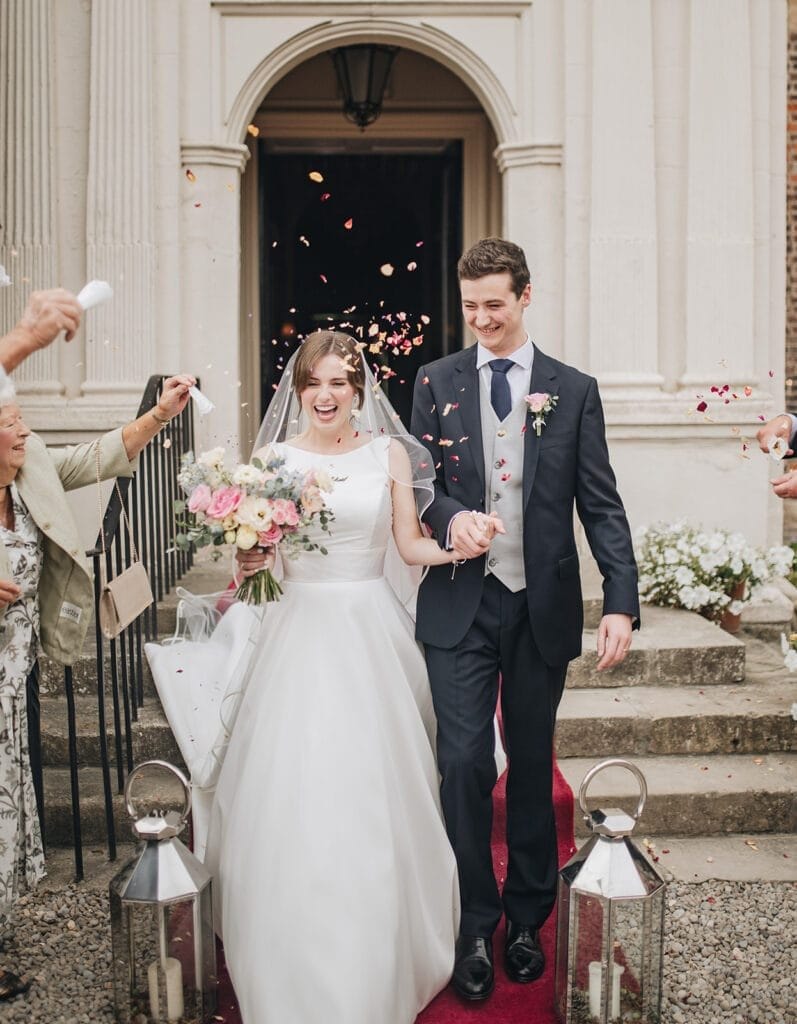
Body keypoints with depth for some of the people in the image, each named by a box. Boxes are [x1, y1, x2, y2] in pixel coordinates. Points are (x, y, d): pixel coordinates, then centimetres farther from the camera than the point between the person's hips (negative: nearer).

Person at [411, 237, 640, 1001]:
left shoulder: (573, 390, 3)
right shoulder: (436, 381, 6)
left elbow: (601, 505, -1)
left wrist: (621, 602, -11)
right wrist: (448, 516, -15)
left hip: (543, 606, 0)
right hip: (460, 605, 0)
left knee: (532, 765, 11)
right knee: (463, 764, -4)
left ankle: (527, 920, 28)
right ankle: (475, 928, 14)